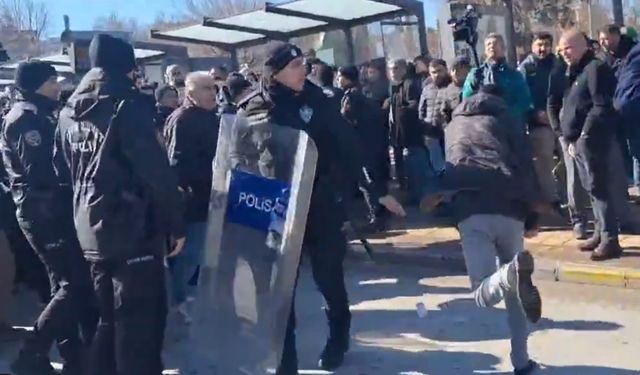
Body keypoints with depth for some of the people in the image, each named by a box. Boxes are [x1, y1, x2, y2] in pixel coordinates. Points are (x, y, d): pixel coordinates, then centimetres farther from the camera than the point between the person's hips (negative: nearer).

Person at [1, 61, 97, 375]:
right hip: (44, 210, -10)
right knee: (75, 284, -10)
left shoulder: (37, 115, 18)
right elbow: (41, 170, -21)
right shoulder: (26, 118, -12)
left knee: (67, 283, 12)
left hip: (50, 208, 10)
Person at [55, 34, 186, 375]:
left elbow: (63, 171, 17)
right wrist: (175, 224, -10)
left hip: (91, 232, 8)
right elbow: (158, 173, -18)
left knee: (108, 316, 20)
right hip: (134, 230, -7)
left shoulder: (68, 112, 9)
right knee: (139, 320, 2)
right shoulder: (126, 107, -14)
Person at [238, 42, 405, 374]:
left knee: (328, 276, 10)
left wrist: (376, 190, -5)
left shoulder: (314, 99, -3)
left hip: (319, 204, 1)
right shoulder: (253, 109, -4)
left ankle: (338, 337, 36)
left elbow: (346, 146, -4)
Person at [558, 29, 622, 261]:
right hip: (579, 141, 10)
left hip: (591, 140, -9)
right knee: (592, 188, 12)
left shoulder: (596, 68, -9)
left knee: (598, 188, -10)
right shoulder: (576, 72, 21)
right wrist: (571, 138, 14)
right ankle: (600, 234, 19)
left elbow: (602, 107, -18)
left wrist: (585, 135, -20)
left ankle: (610, 240, -8)